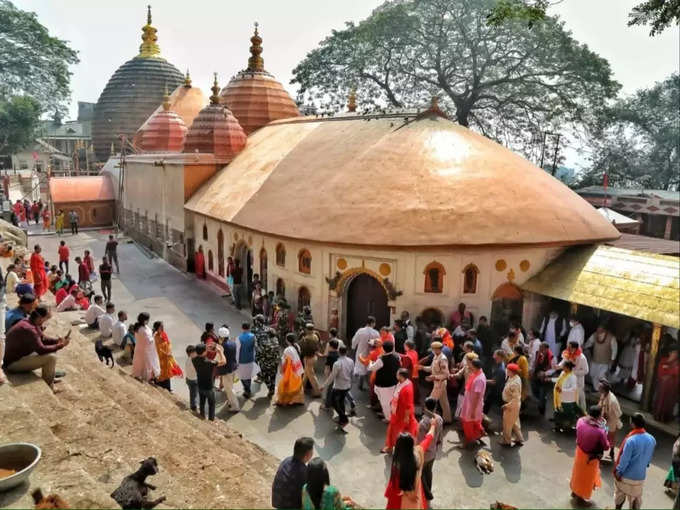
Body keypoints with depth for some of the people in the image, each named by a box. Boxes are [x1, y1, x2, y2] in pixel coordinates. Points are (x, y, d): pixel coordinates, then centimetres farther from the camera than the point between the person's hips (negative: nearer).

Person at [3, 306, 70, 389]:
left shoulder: (31, 323, 2)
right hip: (13, 363, -11)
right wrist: (61, 345, -19)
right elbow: (41, 350, -30)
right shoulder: (28, 329, -29)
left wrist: (57, 340, -3)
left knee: (52, 350, 11)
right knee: (51, 357, -22)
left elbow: (43, 339, 14)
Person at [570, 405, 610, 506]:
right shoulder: (600, 431, -35)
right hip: (590, 457, -5)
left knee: (578, 472, 28)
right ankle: (581, 498, 38)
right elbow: (606, 447, -17)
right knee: (586, 477, 18)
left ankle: (574, 492, 50)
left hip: (579, 451, 5)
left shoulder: (580, 421, -19)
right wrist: (604, 435, -1)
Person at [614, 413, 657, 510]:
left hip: (626, 475, -4)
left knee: (620, 494, 19)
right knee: (636, 496, 21)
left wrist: (618, 472, -8)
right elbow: (650, 457, 6)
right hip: (640, 475, 4)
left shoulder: (631, 440, -29)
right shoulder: (652, 439, -10)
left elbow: (625, 459, -21)